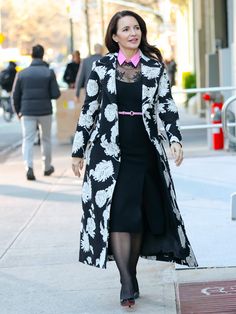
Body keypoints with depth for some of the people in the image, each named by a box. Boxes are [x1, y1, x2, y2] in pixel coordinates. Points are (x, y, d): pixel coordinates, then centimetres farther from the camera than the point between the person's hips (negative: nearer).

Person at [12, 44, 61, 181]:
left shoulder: (22, 73, 1)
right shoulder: (49, 72, -5)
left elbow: (15, 95, 3)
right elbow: (56, 94, -8)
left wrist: (18, 111, 17)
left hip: (27, 112, 1)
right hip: (45, 111, 0)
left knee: (28, 140, 2)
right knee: (46, 139, 15)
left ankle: (29, 167, -17)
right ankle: (47, 167, 26)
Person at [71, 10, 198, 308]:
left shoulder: (155, 67, 6)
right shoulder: (102, 67, 4)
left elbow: (166, 106, 3)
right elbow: (88, 110, 8)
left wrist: (175, 139, -13)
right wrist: (78, 150, 8)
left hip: (145, 152, 2)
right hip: (109, 152, -1)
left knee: (141, 216, 5)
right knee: (118, 215, -10)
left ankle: (131, 276, 19)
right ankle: (127, 284, -9)